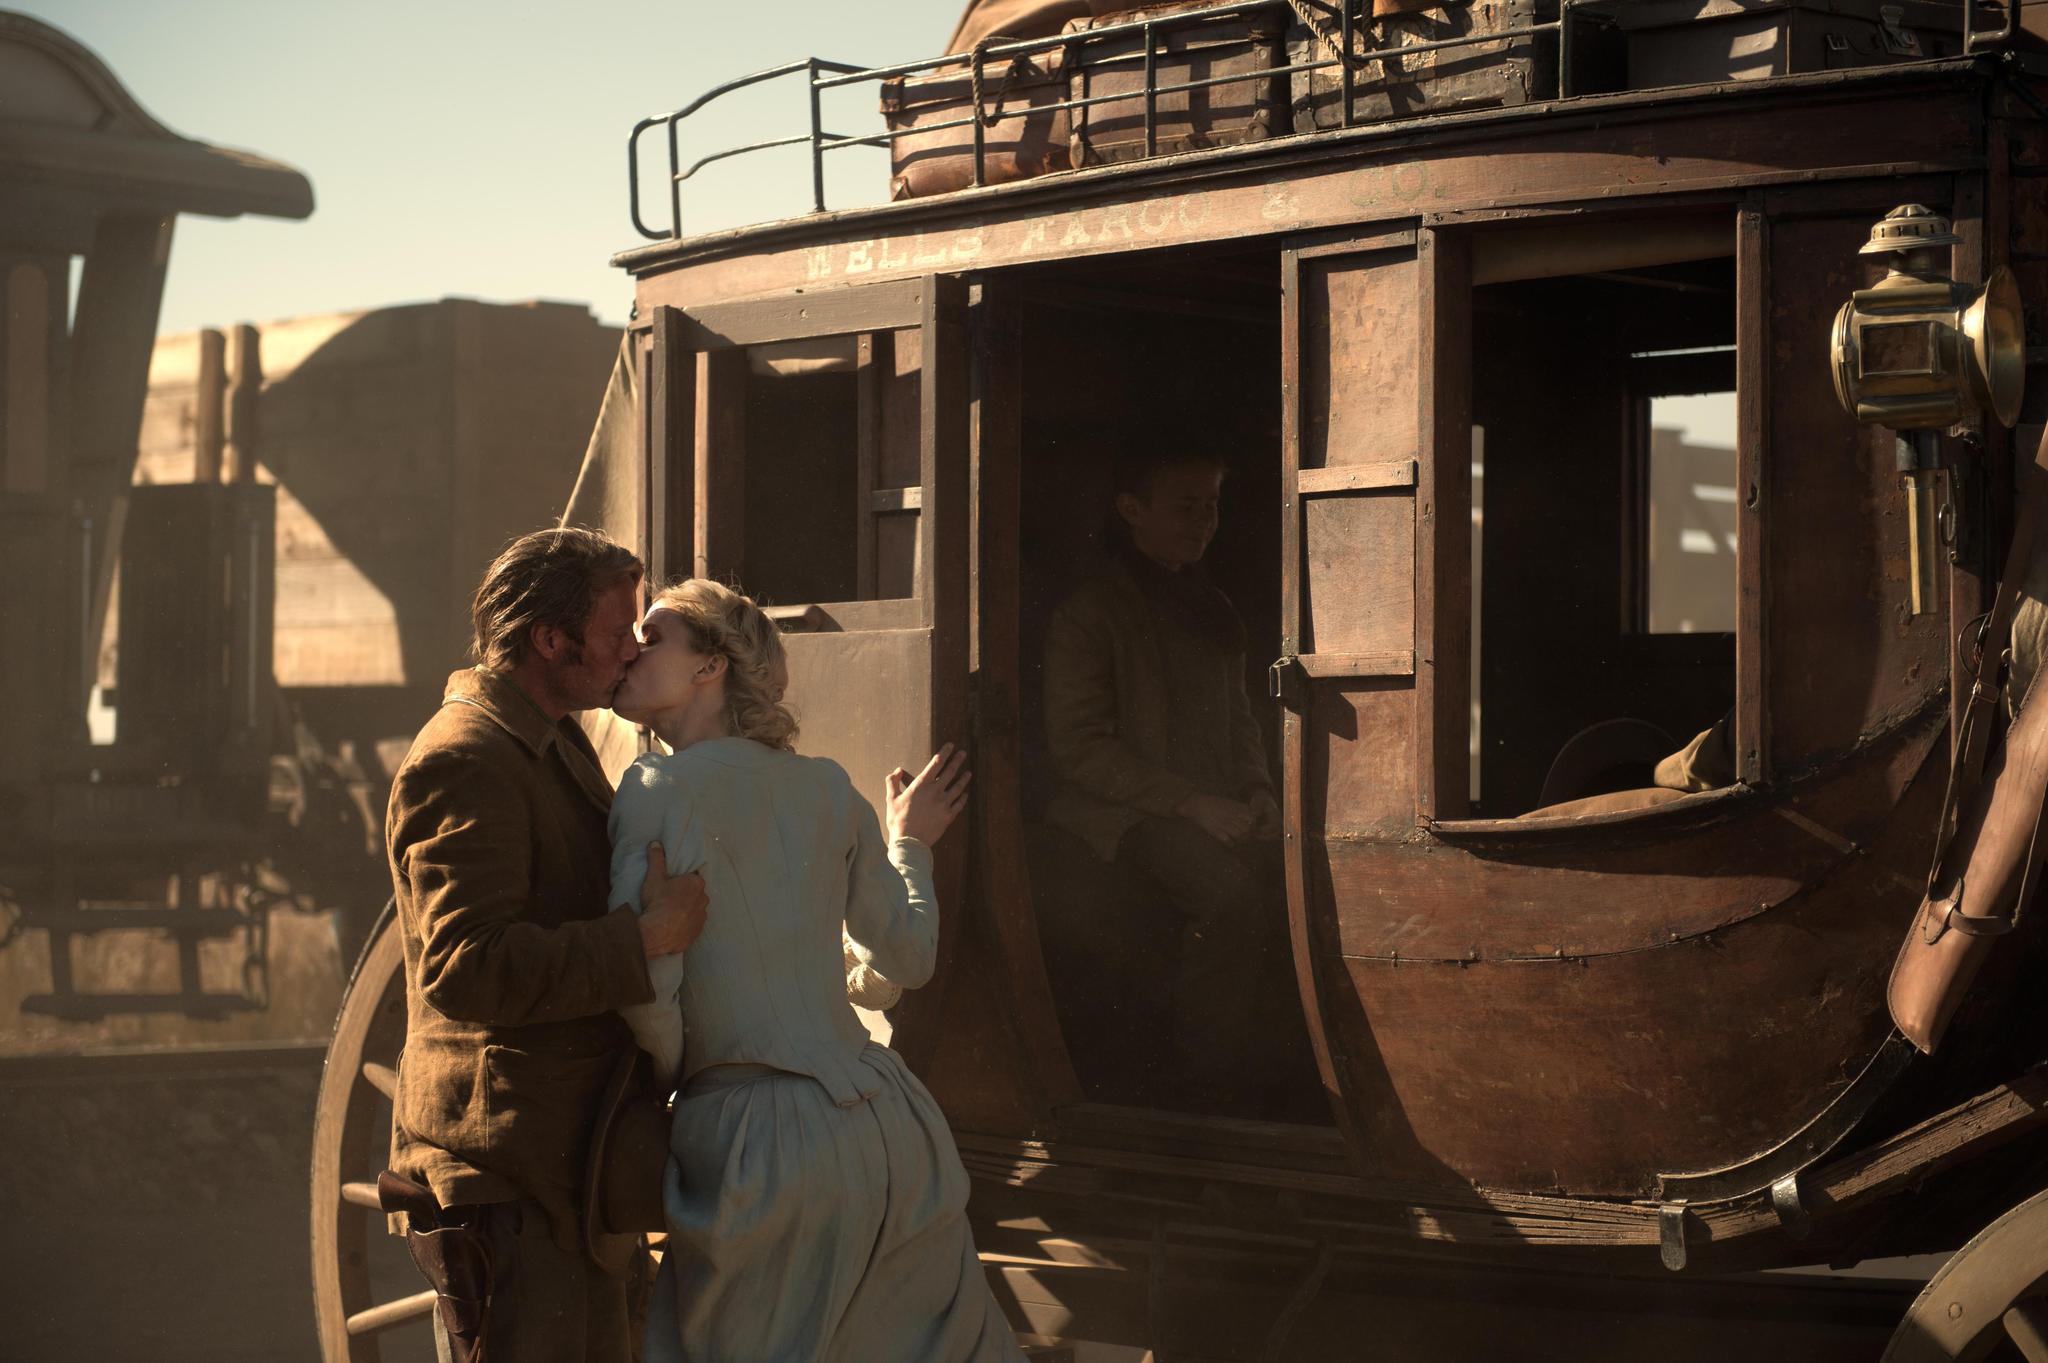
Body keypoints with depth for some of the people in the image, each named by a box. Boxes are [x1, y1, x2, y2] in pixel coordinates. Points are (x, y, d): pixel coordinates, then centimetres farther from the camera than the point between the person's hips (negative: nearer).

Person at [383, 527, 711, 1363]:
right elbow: (466, 968, -27)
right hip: (504, 1180, -10)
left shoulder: (557, 744, 19)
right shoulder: (463, 761, -16)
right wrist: (649, 937, -24)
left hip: (569, 1168, 10)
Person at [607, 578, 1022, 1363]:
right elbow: (908, 955, 20)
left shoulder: (662, 787, -6)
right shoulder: (825, 788, 11)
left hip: (756, 1142, -6)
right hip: (886, 1127, 6)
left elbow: (645, 981, -16)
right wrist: (909, 844, 38)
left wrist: (670, 1078, 4)